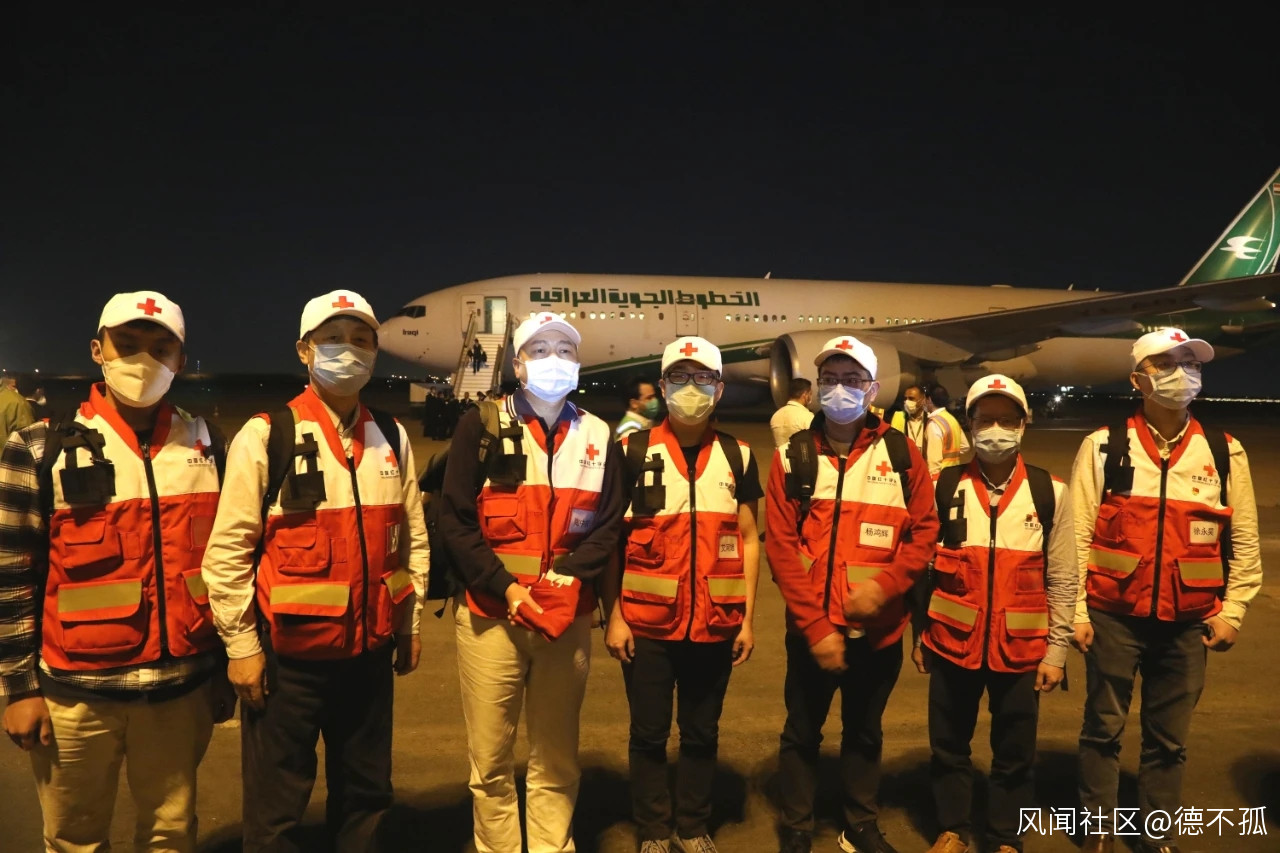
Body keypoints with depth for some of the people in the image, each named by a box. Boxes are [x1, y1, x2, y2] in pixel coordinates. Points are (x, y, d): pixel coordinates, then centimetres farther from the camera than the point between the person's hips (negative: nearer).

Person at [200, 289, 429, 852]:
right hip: (288, 653, -4)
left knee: (366, 795, 17)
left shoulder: (392, 438, 5)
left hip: (370, 651, 4)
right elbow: (227, 550, -9)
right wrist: (241, 645, -8)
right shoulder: (265, 436, -9)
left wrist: (411, 624, 10)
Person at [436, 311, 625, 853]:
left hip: (568, 618, 2)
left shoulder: (598, 436, 9)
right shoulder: (482, 426, 1)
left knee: (557, 759, 12)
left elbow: (608, 524, 6)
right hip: (491, 615, -2)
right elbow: (455, 519, -4)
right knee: (491, 760, 6)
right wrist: (504, 587, -13)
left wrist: (568, 578, -11)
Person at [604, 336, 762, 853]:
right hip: (647, 623, -2)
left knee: (702, 733, 15)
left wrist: (748, 618, 2)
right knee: (649, 733, 10)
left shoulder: (737, 456, 4)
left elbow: (747, 540, 6)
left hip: (715, 624, 2)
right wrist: (613, 616, -6)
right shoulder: (633, 451, -2)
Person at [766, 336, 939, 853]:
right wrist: (816, 625, -13)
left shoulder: (901, 453, 0)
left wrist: (885, 584, -17)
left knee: (864, 732, 18)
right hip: (811, 627, -1)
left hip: (878, 626, 1)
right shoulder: (793, 455, -2)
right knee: (802, 732, 12)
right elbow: (781, 545, -6)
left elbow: (925, 530, -1)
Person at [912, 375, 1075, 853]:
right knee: (948, 746, 13)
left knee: (1014, 753, 13)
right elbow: (921, 565, 4)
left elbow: (1061, 581, 0)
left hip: (1021, 649, 0)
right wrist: (919, 635, 5)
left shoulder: (1050, 492, -3)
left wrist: (1056, 650, -1)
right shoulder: (944, 487, -2)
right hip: (953, 644, 1)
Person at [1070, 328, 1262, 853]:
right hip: (1114, 616, -2)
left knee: (1169, 738, 13)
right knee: (1103, 729, 10)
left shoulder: (1224, 451, 3)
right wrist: (1075, 612, -7)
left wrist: (1231, 611, 2)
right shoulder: (1104, 446, -4)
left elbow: (1244, 541, 7)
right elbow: (1077, 535, -4)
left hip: (1188, 622, 2)